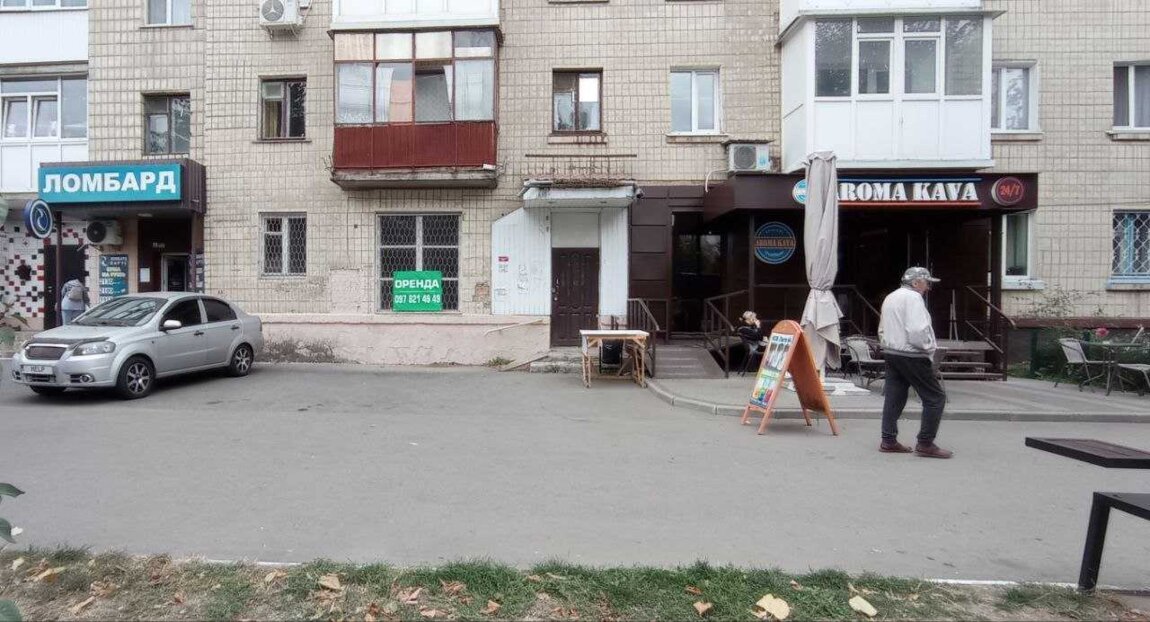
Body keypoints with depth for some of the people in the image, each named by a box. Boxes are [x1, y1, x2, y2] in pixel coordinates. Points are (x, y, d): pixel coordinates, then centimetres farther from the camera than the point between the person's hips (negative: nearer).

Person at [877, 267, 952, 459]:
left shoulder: (890, 298, 16)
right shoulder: (912, 297, -13)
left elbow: (882, 330, 19)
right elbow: (917, 330, -23)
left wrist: (889, 346, 16)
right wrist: (929, 349, -9)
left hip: (891, 354, 9)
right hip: (911, 356, -9)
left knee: (894, 398, 11)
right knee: (935, 398, 0)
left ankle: (888, 441, 13)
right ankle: (925, 444, 0)